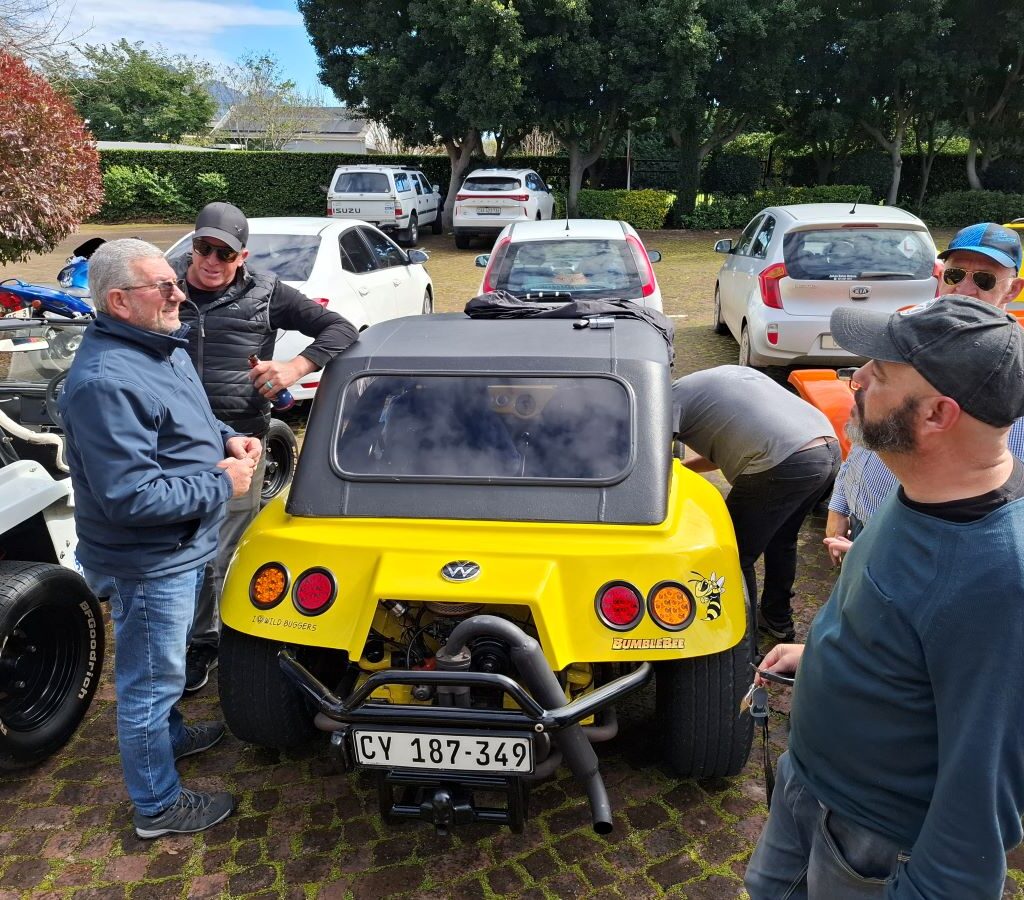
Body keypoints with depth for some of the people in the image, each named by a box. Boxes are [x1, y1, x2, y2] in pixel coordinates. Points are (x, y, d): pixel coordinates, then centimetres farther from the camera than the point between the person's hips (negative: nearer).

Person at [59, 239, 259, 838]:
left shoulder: (163, 346, 4)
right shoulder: (105, 382, -29)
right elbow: (132, 497, -31)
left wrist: (226, 439, 0)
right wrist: (222, 485, -22)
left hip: (180, 550, 10)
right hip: (147, 564, -10)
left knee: (162, 669, 30)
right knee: (150, 681, 8)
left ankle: (170, 736, 53)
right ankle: (159, 807, 27)